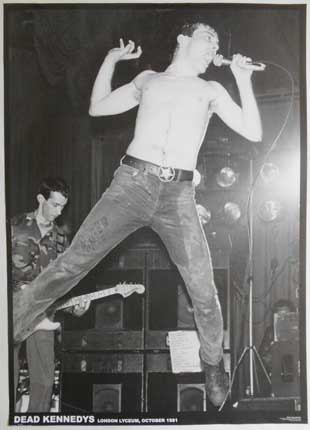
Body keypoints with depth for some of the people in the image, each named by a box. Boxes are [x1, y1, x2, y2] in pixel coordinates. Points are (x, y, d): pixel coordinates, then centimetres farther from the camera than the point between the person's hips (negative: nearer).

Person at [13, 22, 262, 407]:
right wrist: (111, 59, 16)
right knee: (69, 265, -5)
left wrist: (243, 81, 3)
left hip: (178, 196, 0)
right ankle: (12, 327, 6)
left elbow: (254, 133, 9)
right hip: (131, 183, 0)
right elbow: (97, 108, 22)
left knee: (204, 291, -1)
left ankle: (212, 363, 22)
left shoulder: (211, 90, 17)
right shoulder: (147, 79, 19)